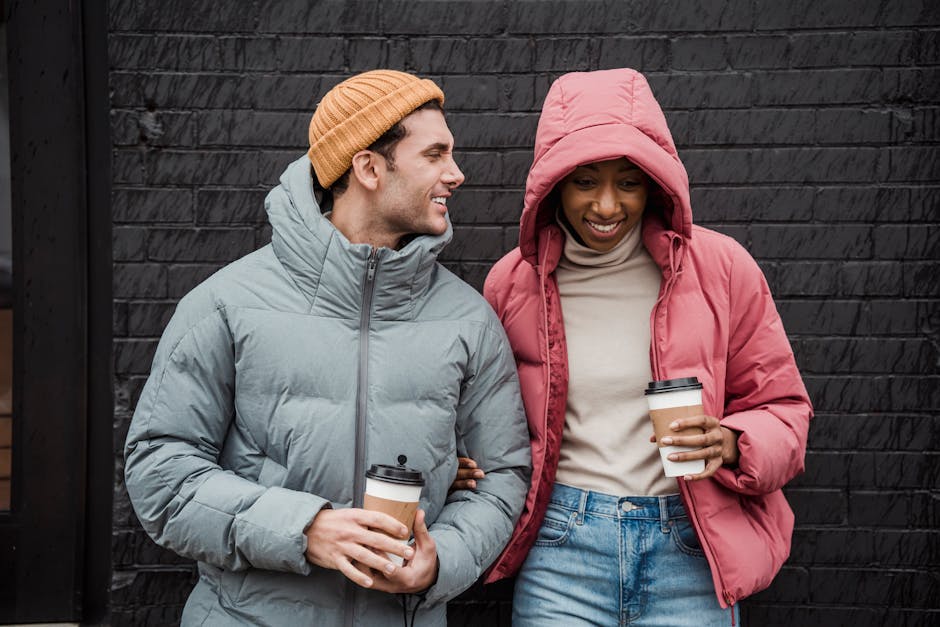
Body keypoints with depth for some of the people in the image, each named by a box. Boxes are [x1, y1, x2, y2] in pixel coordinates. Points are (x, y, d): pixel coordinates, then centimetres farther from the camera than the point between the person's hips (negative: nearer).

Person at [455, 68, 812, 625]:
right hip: (560, 548, 1)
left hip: (689, 550, 0)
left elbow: (783, 408, 4)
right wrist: (466, 466, -6)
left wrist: (732, 444, -17)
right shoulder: (512, 281, 0)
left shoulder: (721, 268, -4)